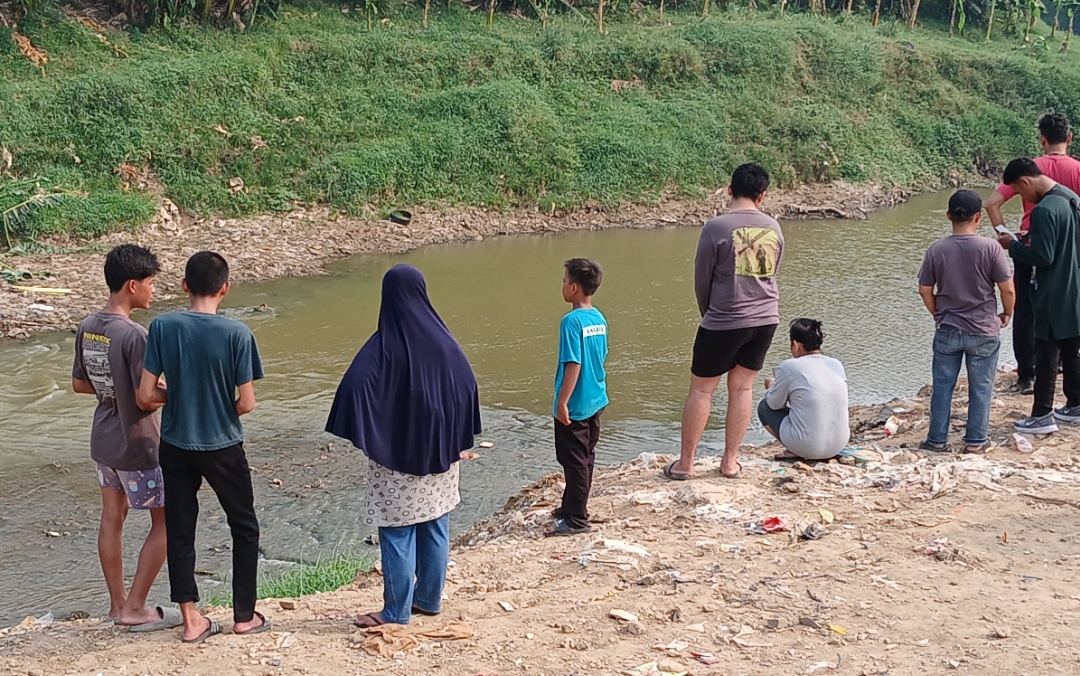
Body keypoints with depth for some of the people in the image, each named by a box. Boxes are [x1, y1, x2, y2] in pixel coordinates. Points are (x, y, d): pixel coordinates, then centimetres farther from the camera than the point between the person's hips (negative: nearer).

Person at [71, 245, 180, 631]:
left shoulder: (87, 328, 0)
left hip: (103, 441, 8)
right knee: (166, 522, 5)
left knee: (112, 519, 17)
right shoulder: (134, 335, -25)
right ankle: (135, 608, 8)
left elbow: (79, 384, 10)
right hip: (136, 445, -8)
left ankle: (117, 603, 27)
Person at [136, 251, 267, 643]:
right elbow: (247, 403, -14)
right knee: (245, 528, 16)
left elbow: (146, 397, -10)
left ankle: (191, 621, 19)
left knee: (179, 530, 14)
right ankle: (244, 615, 22)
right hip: (223, 448, -2)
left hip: (176, 446, 2)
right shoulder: (237, 333, -17)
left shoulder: (162, 327, -10)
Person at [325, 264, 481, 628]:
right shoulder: (443, 341, -2)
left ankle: (397, 610, 11)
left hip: (396, 457, -5)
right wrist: (459, 442, 9)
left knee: (397, 533, 4)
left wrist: (362, 438, -14)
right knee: (435, 528, 14)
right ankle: (430, 599, 25)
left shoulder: (383, 347, -16)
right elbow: (468, 386, 2)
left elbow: (355, 388, -28)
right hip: (439, 454, 5)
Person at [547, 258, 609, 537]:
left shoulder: (572, 321, -20)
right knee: (585, 458, 18)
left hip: (575, 406, -8)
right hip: (596, 402, 8)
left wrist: (562, 402, -18)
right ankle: (572, 506, 32)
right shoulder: (600, 319, 4)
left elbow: (573, 365, -23)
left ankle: (576, 519, 8)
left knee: (574, 461, 1)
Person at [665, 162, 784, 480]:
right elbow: (770, 273, 11)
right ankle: (730, 461, 18)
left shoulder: (716, 227, -13)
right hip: (765, 319, 5)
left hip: (724, 322, -5)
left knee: (701, 388, 6)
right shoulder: (773, 227, 1)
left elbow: (702, 279, -4)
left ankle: (685, 463, 12)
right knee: (742, 387, 13)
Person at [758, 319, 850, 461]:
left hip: (805, 446, -6)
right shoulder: (837, 365, 5)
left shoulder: (789, 367, -10)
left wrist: (771, 387, 24)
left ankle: (795, 452, -1)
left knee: (764, 407, 16)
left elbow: (775, 404, 2)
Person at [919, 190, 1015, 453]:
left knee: (942, 386, 11)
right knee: (980, 388, 10)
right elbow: (1008, 290, -9)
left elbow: (925, 291, 0)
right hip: (984, 332, -1)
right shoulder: (990, 248, -12)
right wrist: (1006, 315, 9)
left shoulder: (936, 250, -6)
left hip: (947, 332, 2)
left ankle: (937, 439, 16)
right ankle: (975, 441, 15)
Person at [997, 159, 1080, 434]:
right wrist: (1033, 238, 12)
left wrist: (1013, 246, -10)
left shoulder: (1044, 210, -23)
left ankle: (1042, 416, 6)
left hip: (1053, 297, -9)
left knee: (1046, 356, 0)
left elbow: (1043, 257, -23)